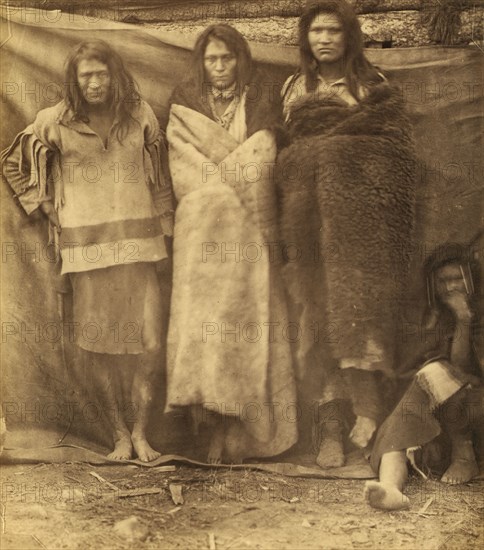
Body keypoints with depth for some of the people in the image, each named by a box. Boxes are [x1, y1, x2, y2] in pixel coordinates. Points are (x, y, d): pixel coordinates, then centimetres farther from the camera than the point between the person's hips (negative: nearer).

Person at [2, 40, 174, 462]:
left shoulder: (140, 115, 7)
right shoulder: (55, 122, 3)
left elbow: (161, 176, 15)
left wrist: (164, 224, 11)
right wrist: (47, 208, 9)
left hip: (138, 246, 1)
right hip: (86, 251, -1)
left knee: (151, 346, -4)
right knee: (99, 348, 3)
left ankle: (141, 433, 14)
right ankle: (119, 435, 19)